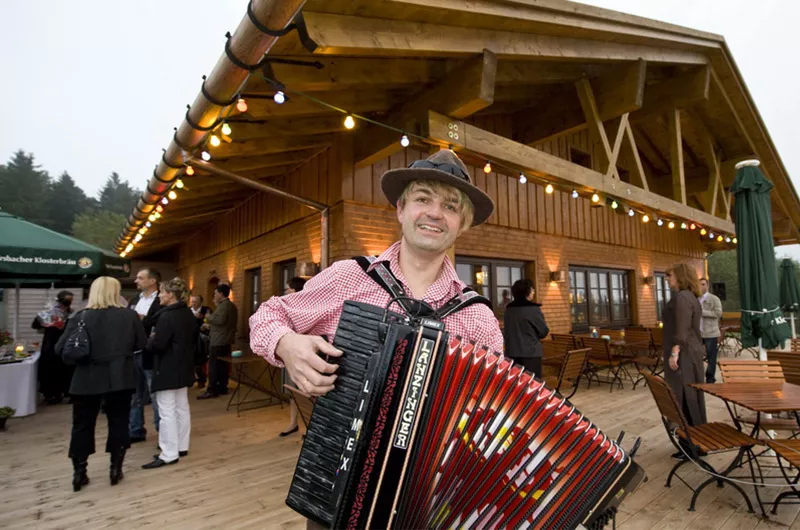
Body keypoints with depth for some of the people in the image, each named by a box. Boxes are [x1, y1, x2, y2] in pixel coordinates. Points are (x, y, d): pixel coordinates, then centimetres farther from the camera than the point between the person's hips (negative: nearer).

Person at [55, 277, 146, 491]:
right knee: (119, 422, 12)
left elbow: (60, 349, -5)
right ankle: (115, 469, 19)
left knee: (83, 425, 15)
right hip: (120, 378, 0)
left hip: (87, 379, 1)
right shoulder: (130, 316, -6)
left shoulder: (80, 318, -5)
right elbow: (142, 344, 0)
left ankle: (79, 473, 22)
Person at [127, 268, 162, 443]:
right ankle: (136, 431, 30)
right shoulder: (134, 300, 13)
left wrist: (142, 319, -17)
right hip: (133, 354, 7)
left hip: (150, 355, -7)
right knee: (134, 396, 17)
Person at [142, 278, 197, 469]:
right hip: (183, 367, 9)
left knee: (167, 412, -2)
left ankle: (169, 454, 3)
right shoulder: (189, 314, 9)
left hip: (167, 370, -9)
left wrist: (150, 338, -3)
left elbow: (157, 345, -22)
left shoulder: (166, 316, -20)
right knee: (182, 408, 15)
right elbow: (194, 340, 17)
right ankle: (182, 446, 25)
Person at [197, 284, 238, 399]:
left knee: (214, 365, -6)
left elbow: (220, 320, -26)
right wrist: (211, 325, 20)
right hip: (225, 340, 10)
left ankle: (212, 390, -5)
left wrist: (209, 318, -9)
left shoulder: (223, 305, -14)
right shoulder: (231, 305, 16)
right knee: (222, 364, 12)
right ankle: (222, 387, 16)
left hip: (218, 341, -10)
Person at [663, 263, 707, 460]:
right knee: (691, 397, 16)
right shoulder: (690, 297, 17)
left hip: (683, 354, -10)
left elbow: (682, 329, -23)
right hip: (691, 352, 10)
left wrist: (674, 353, -24)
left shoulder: (681, 297, -15)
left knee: (684, 398, -4)